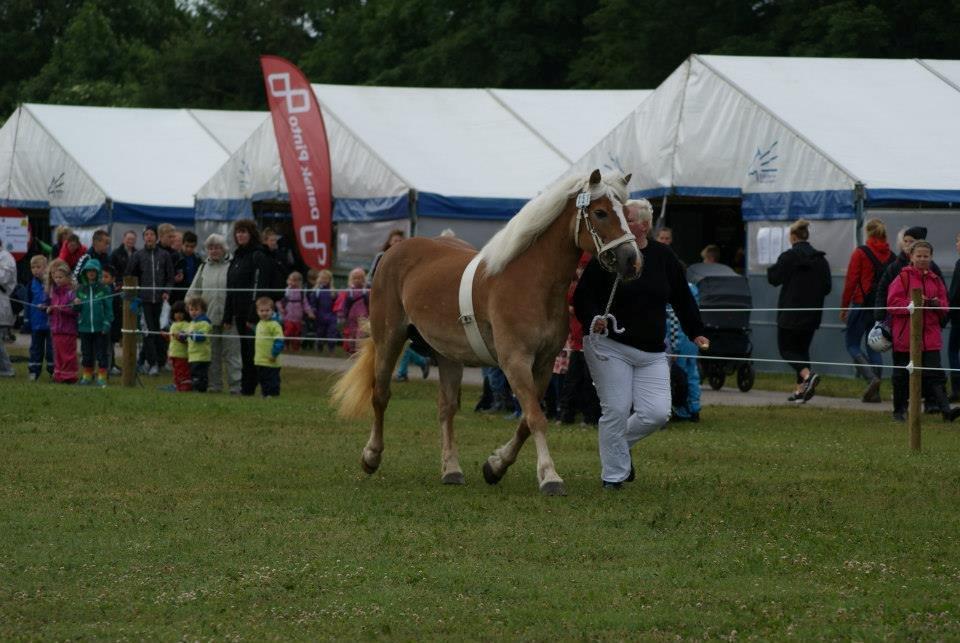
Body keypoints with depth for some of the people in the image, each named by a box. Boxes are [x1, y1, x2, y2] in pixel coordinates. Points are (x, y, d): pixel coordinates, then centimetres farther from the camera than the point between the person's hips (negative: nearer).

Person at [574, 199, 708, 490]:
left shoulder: (664, 258, 5)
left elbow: (682, 298, 15)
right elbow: (583, 296, -6)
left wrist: (696, 332, 13)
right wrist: (593, 319, -25)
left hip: (651, 352, 3)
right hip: (609, 347, -3)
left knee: (657, 413, -6)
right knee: (616, 411, -6)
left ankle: (620, 444, 23)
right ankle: (613, 475, 7)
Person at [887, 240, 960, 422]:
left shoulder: (936, 280, 13)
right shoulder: (902, 277, 0)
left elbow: (944, 310, 13)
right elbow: (892, 303, -10)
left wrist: (937, 304, -9)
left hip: (930, 337, 2)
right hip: (905, 335, -2)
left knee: (934, 374, -8)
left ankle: (945, 409, -19)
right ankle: (899, 410, 18)